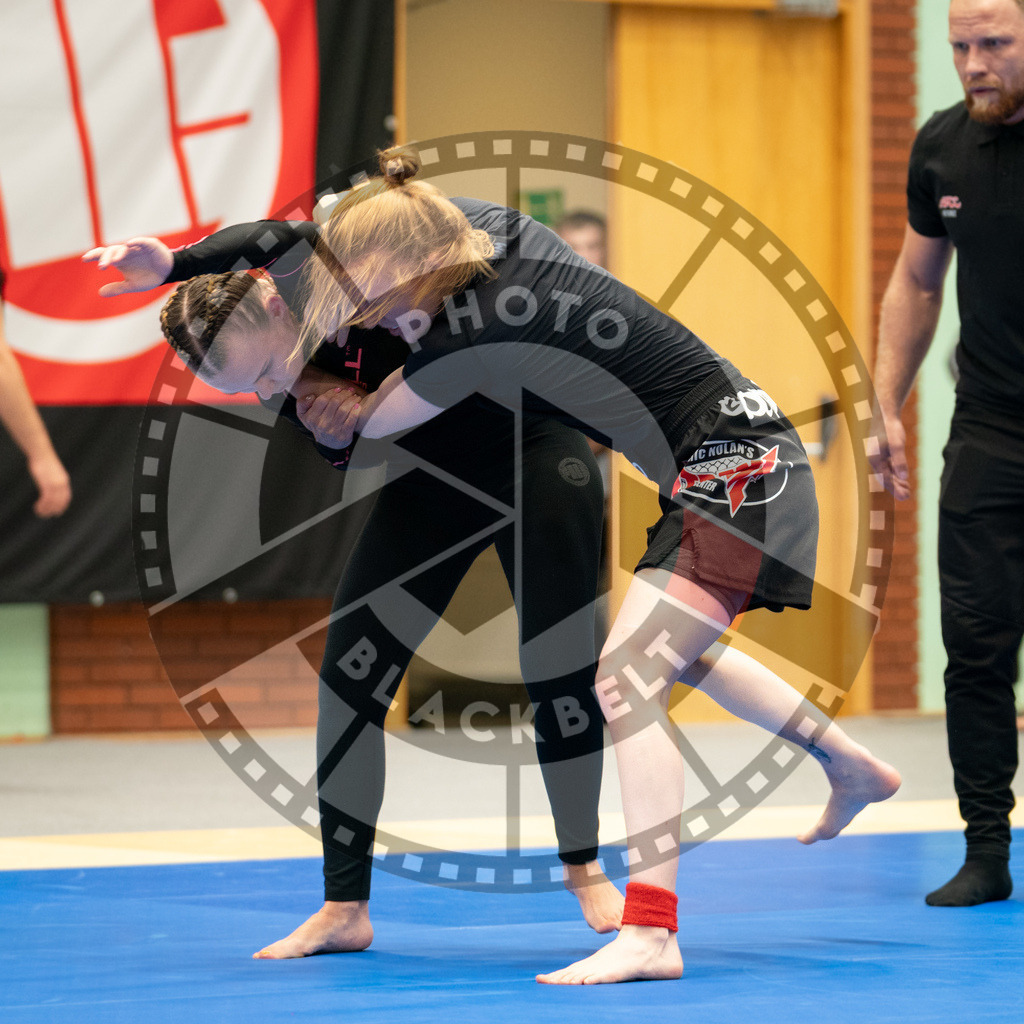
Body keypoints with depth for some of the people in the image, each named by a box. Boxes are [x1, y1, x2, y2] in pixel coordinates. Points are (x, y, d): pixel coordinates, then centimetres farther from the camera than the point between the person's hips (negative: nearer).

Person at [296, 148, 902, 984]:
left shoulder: (472, 332, -24)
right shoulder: (492, 226, -1)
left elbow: (364, 423, -7)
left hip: (736, 472, -10)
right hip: (733, 462, 10)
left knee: (627, 679, -18)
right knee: (677, 649, 29)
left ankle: (650, 932, -22)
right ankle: (854, 769, 46)